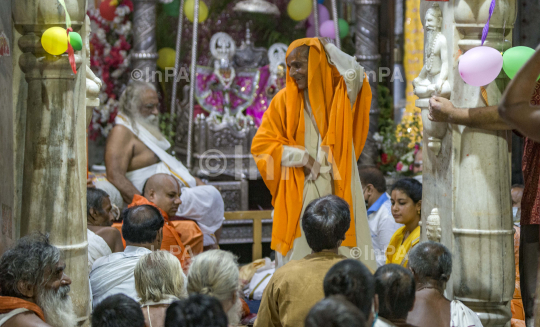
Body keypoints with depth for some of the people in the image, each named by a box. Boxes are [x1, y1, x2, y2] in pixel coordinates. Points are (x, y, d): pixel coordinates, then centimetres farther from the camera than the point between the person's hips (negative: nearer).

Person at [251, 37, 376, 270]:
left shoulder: (337, 92, 5)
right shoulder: (284, 100, 6)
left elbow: (354, 73, -19)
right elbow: (260, 144, 3)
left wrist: (328, 48, -5)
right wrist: (302, 157, -8)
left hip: (337, 189, 0)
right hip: (298, 195, 0)